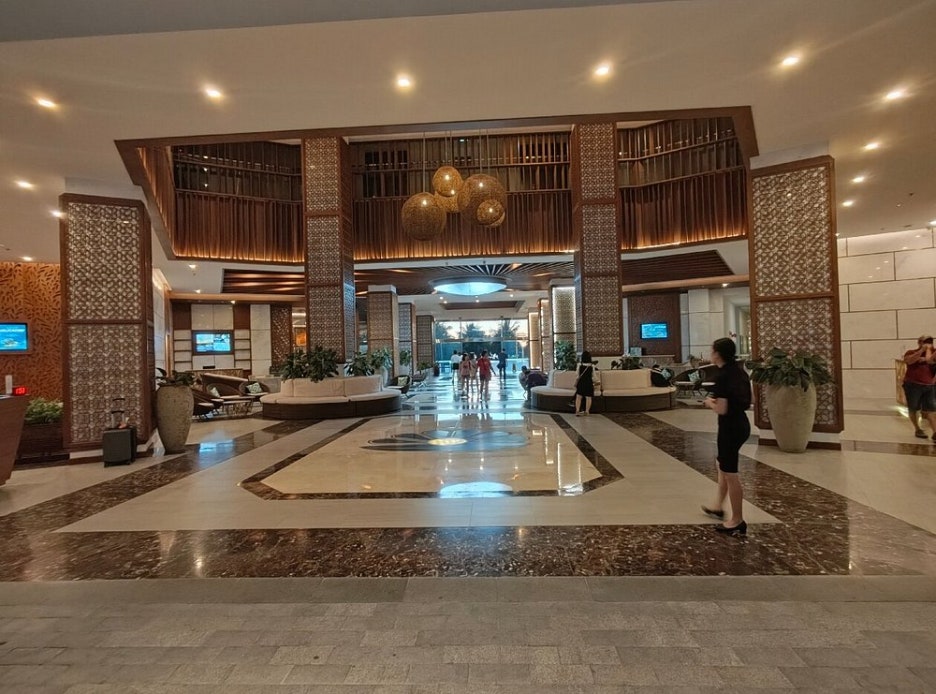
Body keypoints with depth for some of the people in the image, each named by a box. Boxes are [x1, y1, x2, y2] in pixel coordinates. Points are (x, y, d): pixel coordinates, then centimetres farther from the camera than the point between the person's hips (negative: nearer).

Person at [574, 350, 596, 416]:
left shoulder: (579, 365, -5)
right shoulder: (592, 366, -5)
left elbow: (577, 375, 3)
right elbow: (593, 376, 2)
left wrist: (576, 383, 17)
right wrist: (594, 383, 17)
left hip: (581, 382, 0)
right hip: (589, 383, 0)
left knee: (578, 397, 5)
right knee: (588, 398, 7)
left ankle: (577, 411, -2)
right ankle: (586, 412, 9)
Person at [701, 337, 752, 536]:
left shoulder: (722, 376, -21)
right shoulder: (738, 371, 6)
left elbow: (721, 409, -23)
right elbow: (741, 400, 15)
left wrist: (709, 402, -5)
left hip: (730, 427, -10)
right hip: (741, 424, 10)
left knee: (730, 474, 4)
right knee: (722, 465, 24)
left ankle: (737, 521, 16)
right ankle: (718, 507, 36)